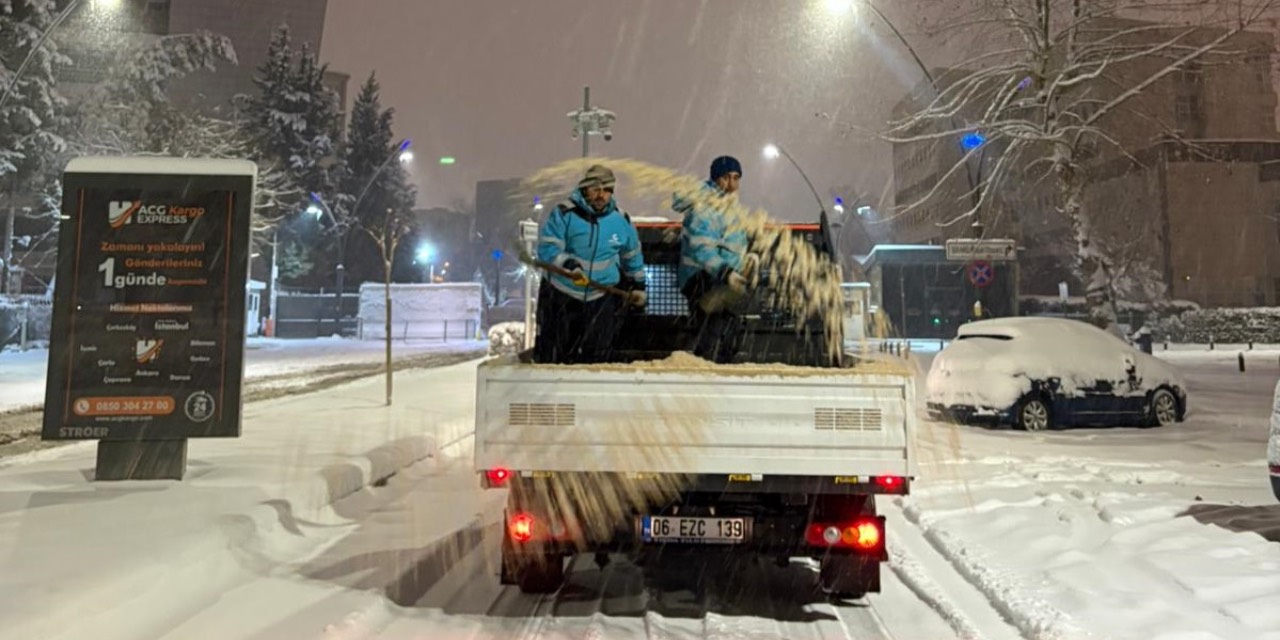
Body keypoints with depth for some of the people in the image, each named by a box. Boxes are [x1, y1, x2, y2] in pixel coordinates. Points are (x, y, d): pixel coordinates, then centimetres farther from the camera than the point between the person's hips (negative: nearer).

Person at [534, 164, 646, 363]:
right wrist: (568, 264, -34)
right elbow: (547, 248, -18)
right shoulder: (564, 214, -12)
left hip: (601, 299, 2)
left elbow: (632, 255, 15)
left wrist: (638, 285, 19)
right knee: (552, 356, 7)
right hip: (561, 296, -2)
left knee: (595, 357, 3)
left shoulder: (621, 220, -1)